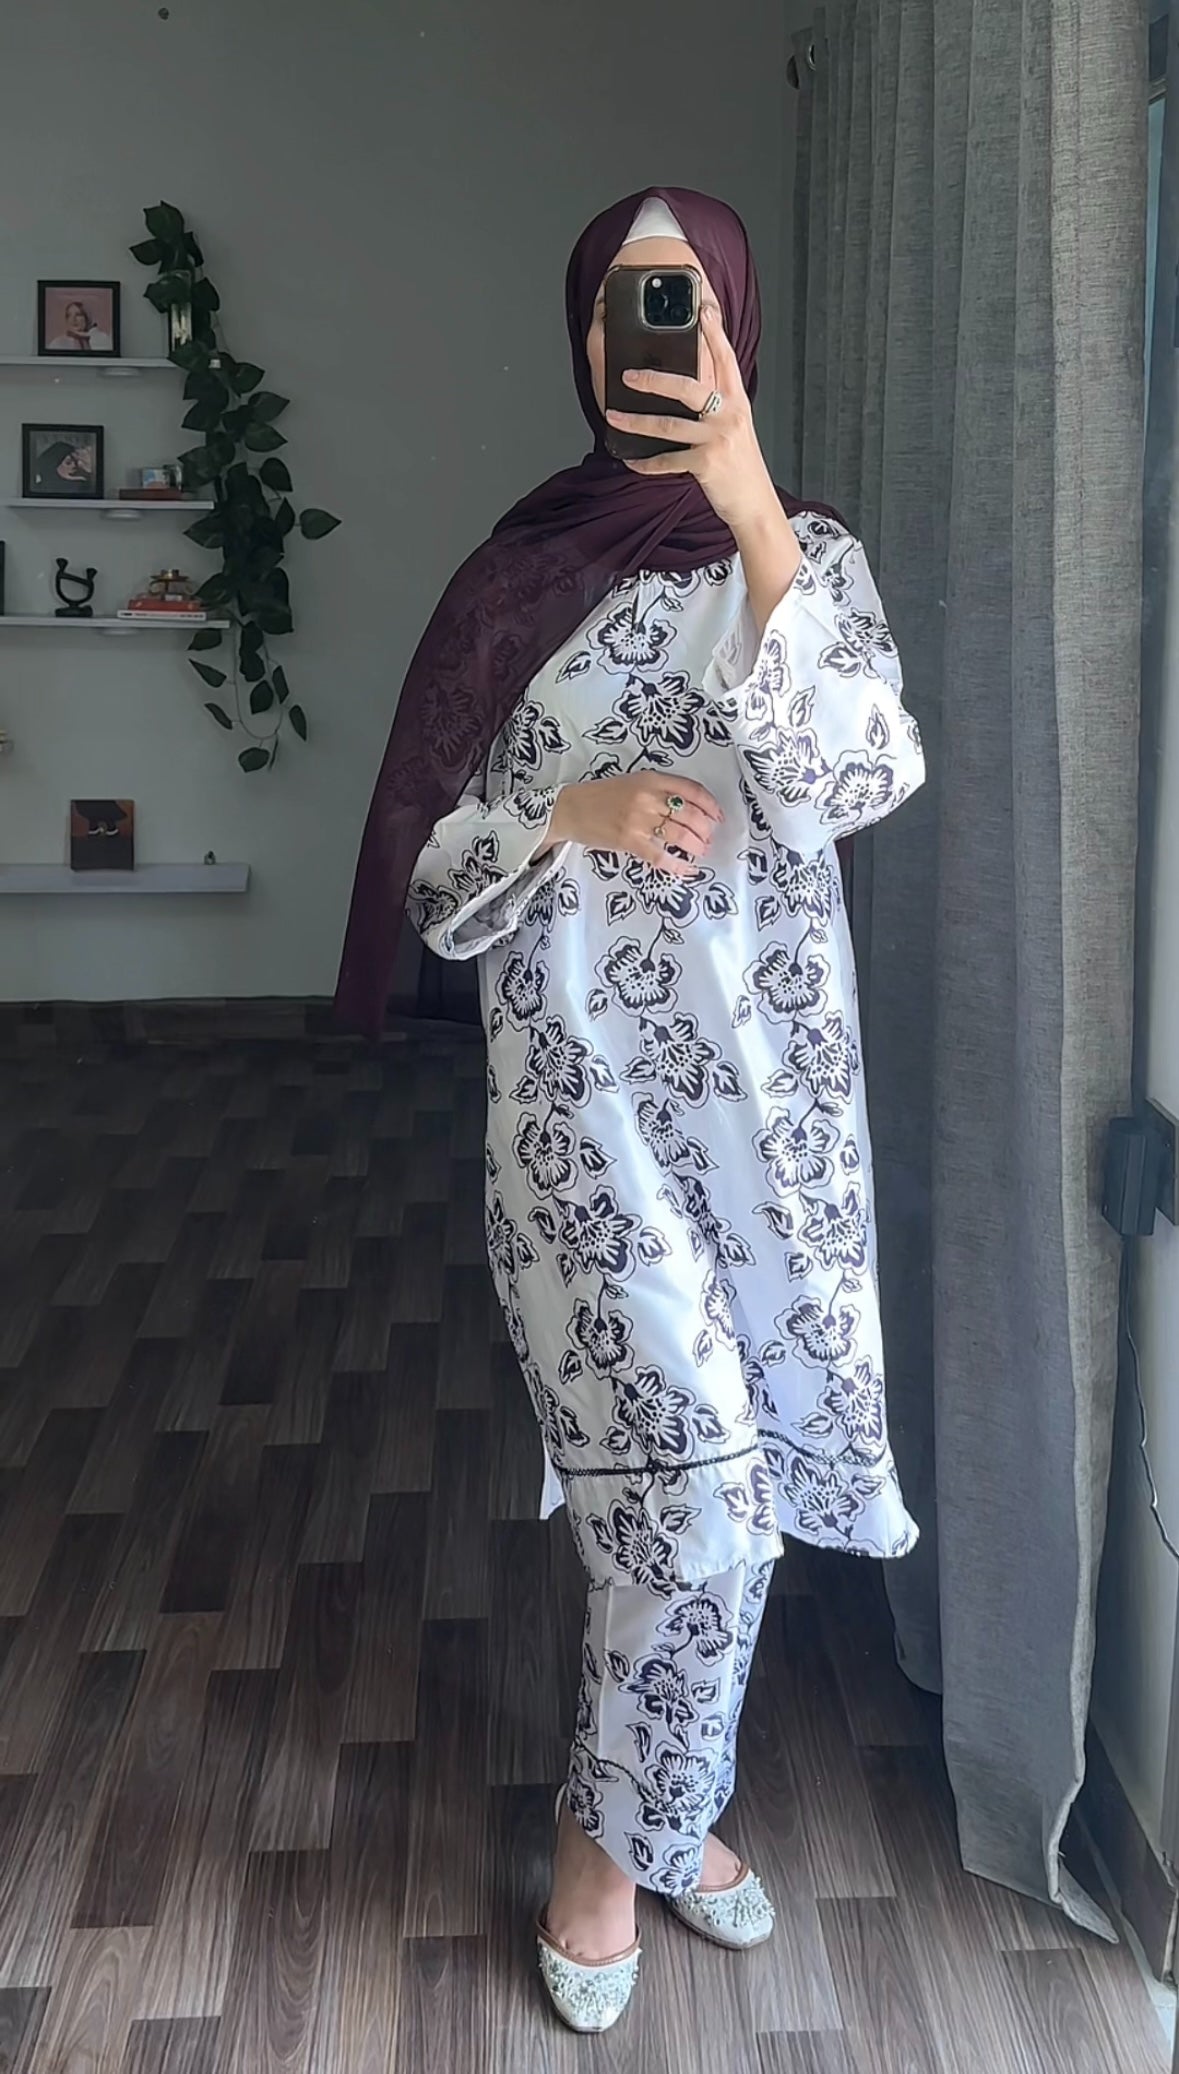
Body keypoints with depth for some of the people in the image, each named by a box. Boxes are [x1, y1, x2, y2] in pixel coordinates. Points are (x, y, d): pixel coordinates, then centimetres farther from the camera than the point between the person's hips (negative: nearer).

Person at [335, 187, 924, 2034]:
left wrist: (756, 518, -26)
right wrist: (575, 814, -16)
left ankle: (652, 1804, 35)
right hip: (584, 1082, -2)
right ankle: (621, 1830, 18)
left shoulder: (814, 552, 4)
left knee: (700, 1475, 12)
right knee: (697, 1481, -9)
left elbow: (861, 779, -17)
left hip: (775, 1080, 2)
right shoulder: (516, 577, 3)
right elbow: (436, 873, 3)